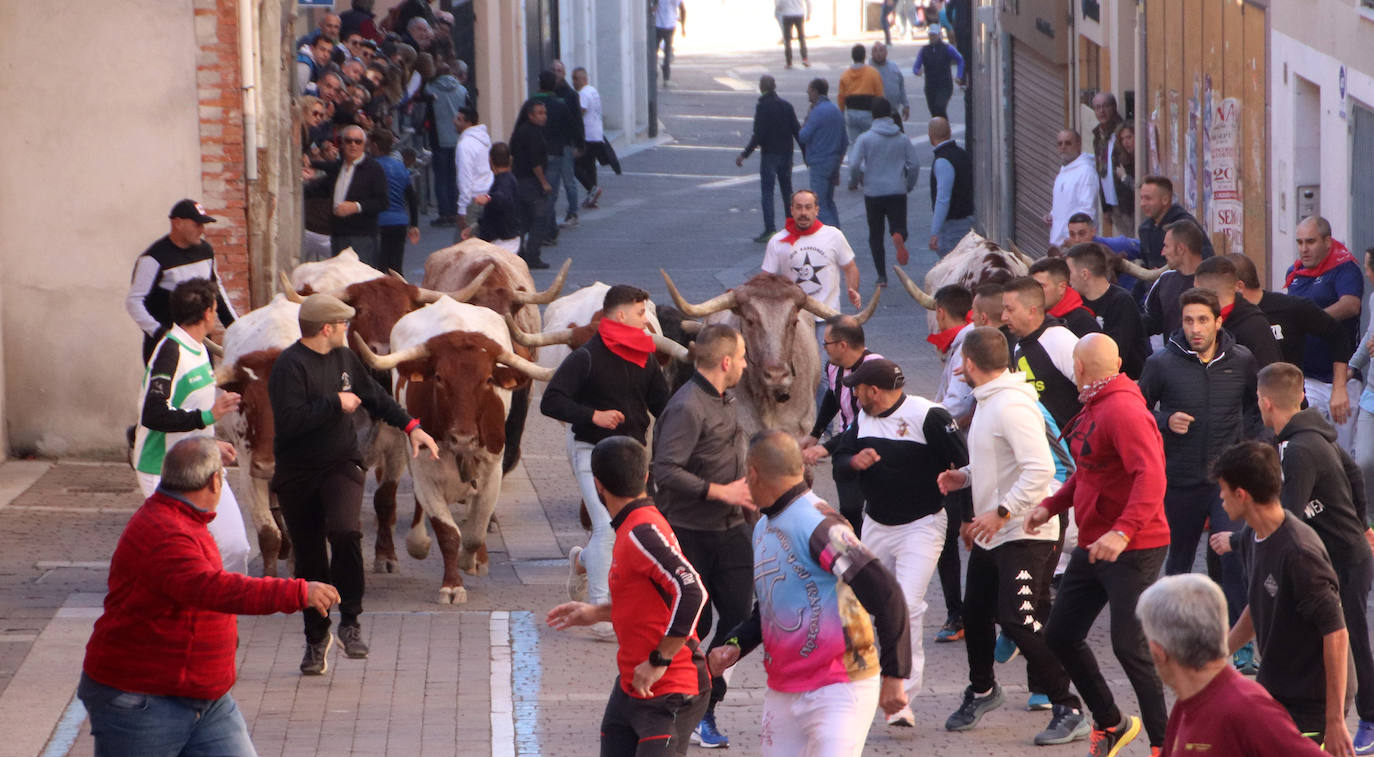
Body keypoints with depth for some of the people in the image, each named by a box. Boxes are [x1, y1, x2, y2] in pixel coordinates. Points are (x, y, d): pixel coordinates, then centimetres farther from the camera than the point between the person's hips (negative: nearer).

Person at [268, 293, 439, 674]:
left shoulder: (344, 358, 9)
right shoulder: (290, 366, -14)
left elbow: (375, 396, 25)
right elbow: (290, 420, -26)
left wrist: (410, 426, 20)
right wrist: (336, 404, -18)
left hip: (341, 466, 3)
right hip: (298, 475, -3)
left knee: (345, 531, -24)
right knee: (309, 560, 4)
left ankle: (350, 621, -13)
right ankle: (317, 636, 22)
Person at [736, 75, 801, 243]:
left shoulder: (762, 106, -12)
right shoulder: (786, 105, 6)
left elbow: (758, 135, -17)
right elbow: (797, 130, 6)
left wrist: (745, 154, -12)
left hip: (769, 154, -6)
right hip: (786, 154, 6)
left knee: (767, 192, -5)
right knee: (787, 190, 16)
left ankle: (770, 229, -14)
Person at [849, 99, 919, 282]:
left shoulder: (865, 139, -6)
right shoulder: (902, 139, 2)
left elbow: (854, 165, -12)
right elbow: (915, 165, 1)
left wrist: (862, 178, 10)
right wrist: (909, 185, 18)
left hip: (873, 193, -1)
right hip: (898, 192, 1)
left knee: (876, 235, 10)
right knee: (899, 227, 6)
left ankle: (882, 275, 9)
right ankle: (898, 238, -32)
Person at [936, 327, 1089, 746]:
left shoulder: (1013, 406, -21)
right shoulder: (987, 402, 11)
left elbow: (1039, 468, -29)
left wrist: (1002, 512, -28)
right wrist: (966, 475, 8)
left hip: (1025, 535, -10)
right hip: (990, 535, 10)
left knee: (1018, 619, -16)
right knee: (975, 613, 19)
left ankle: (1068, 711, -10)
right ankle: (982, 690, 42)